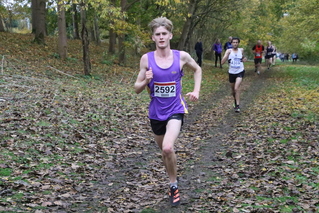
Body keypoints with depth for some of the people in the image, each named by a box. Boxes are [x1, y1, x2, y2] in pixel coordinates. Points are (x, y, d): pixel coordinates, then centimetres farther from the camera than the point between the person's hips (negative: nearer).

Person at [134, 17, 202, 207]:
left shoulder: (182, 56, -8)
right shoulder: (146, 59, -7)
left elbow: (197, 70, 14)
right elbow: (137, 89, -1)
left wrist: (196, 91, 3)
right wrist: (146, 81, -22)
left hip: (175, 110, -2)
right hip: (156, 112, 3)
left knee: (168, 148, -24)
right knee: (165, 151, 18)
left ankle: (174, 185, -1)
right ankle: (173, 181, 43)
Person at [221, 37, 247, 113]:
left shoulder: (241, 50, -1)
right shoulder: (229, 51, -5)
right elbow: (222, 62, -16)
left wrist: (244, 59, 2)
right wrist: (227, 54, -26)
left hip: (240, 72, -2)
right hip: (231, 73, 2)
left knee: (236, 88, -21)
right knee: (233, 90, 17)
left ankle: (237, 106, -17)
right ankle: (235, 102, 45)